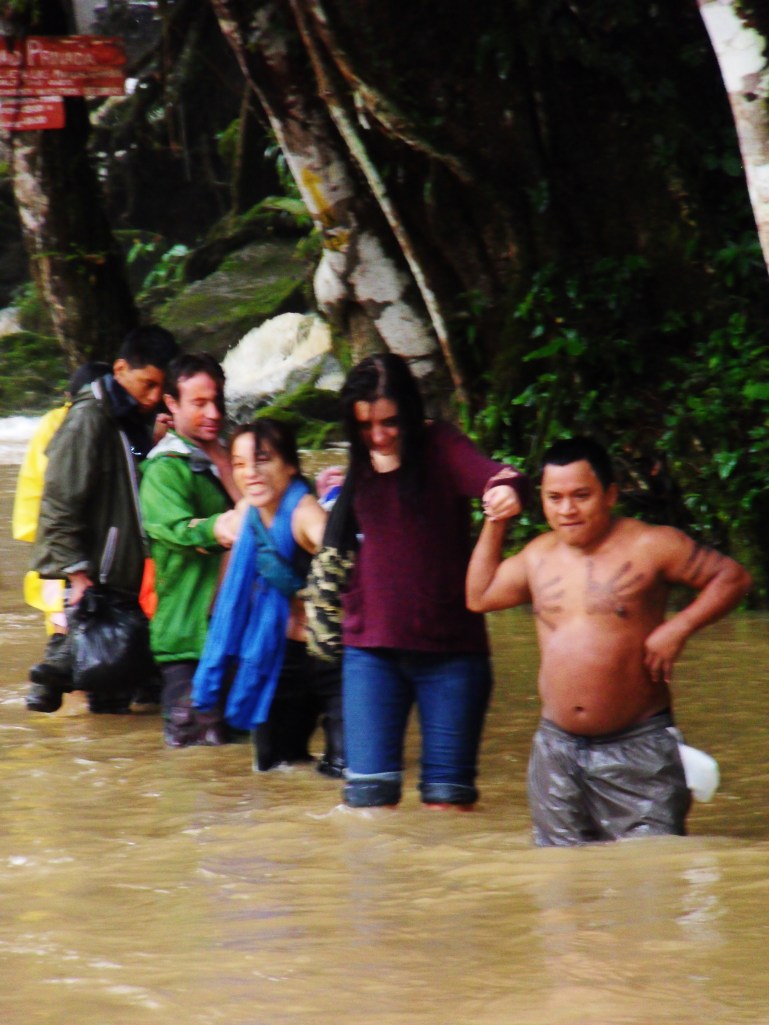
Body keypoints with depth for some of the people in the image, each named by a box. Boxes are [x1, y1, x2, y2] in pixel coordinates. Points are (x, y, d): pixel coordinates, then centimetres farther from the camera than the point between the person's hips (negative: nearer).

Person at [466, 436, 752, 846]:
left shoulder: (649, 546, -6)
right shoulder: (539, 556, 11)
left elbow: (731, 577, -3)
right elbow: (479, 596, 25)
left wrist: (679, 627, -15)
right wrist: (495, 523, 18)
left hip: (637, 748, -5)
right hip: (559, 747, 5)